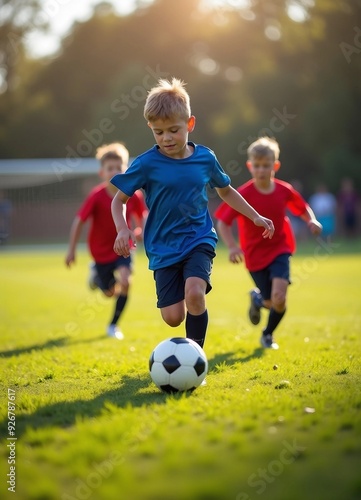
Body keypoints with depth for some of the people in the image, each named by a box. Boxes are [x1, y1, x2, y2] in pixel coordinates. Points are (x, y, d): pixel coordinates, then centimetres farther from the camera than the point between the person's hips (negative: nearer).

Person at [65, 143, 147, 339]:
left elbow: (142, 215, 2)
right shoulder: (96, 197, -22)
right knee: (110, 292, 11)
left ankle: (113, 325, 1)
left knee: (125, 281, -21)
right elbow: (79, 221, -16)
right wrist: (71, 250, -16)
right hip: (101, 250, -1)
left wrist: (142, 230, -19)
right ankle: (96, 273, 50)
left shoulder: (133, 195, -15)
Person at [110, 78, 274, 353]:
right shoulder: (147, 164, -9)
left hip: (199, 240, 1)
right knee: (173, 316, -8)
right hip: (164, 248, 0)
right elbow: (119, 200, 0)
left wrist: (256, 217, 15)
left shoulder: (205, 157, -1)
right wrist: (123, 230, -18)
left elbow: (226, 191, 18)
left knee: (194, 293, -25)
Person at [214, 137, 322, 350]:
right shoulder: (243, 194, -16)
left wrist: (312, 221, -10)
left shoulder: (284, 190, -7)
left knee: (279, 299, -17)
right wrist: (232, 246, -29)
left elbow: (303, 208, 11)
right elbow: (223, 222, -14)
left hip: (279, 250, 1)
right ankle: (257, 299, 45)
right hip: (255, 254, -1)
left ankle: (268, 335, 14)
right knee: (273, 303, 4)